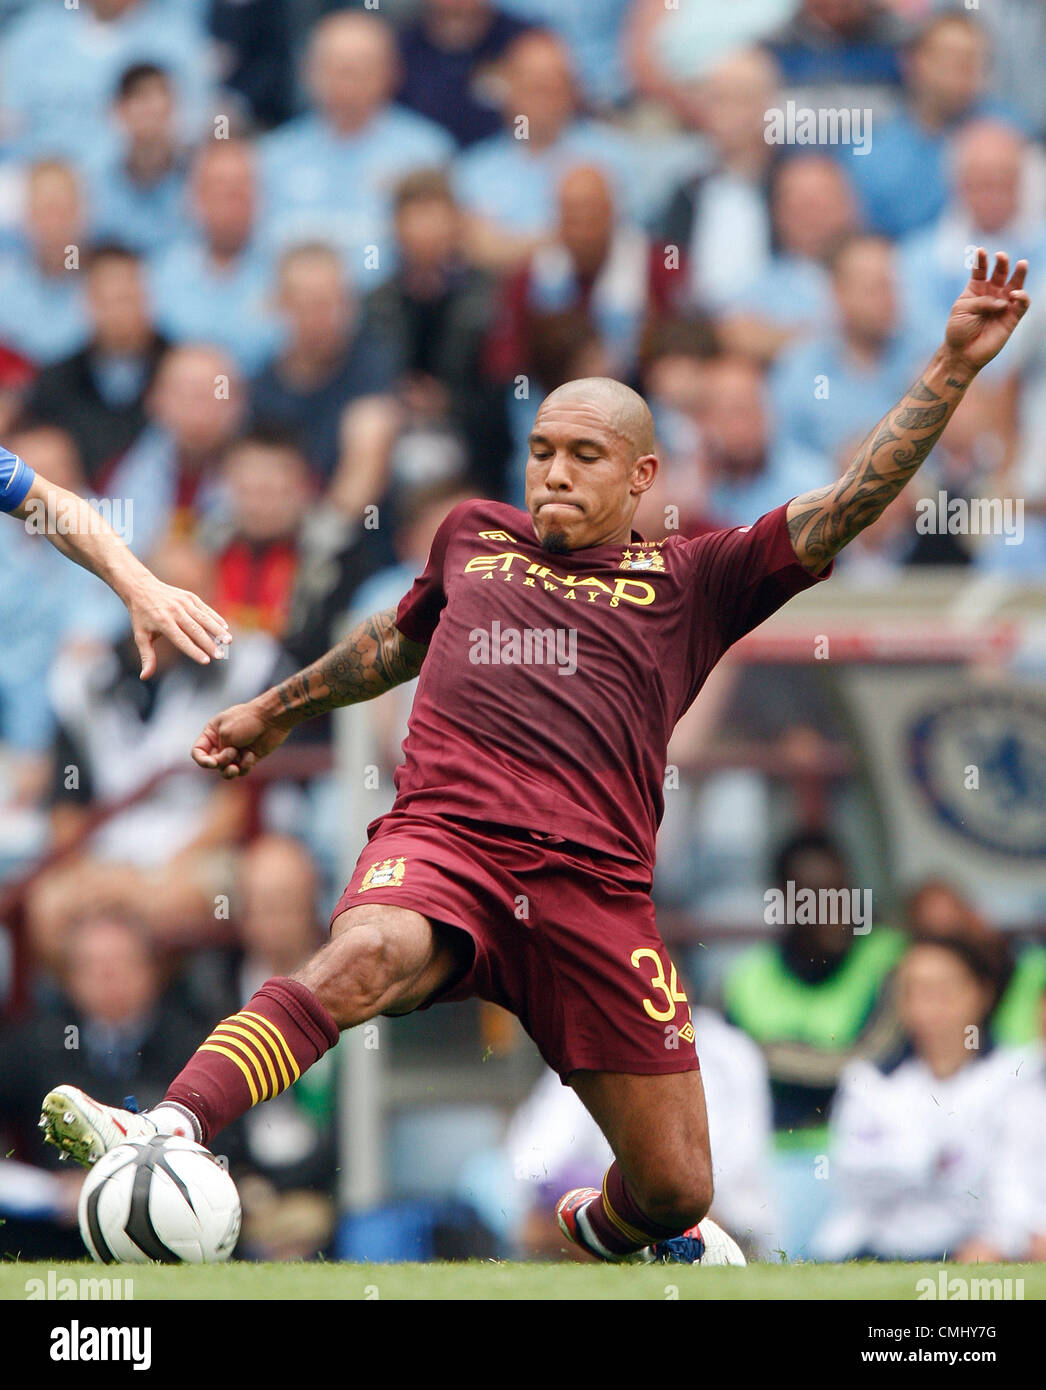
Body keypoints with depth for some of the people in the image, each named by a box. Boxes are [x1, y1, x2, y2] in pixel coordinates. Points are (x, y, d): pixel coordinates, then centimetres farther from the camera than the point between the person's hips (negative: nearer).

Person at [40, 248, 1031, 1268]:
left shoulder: (691, 581, 16)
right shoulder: (473, 536, 25)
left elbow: (855, 501, 9)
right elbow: (396, 640, 44)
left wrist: (954, 365, 1)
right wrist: (277, 709, 56)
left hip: (595, 885, 0)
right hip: (441, 841, 0)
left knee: (676, 1190, 0)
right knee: (367, 955, -38)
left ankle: (608, 1227, 39)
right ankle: (167, 1137, -58)